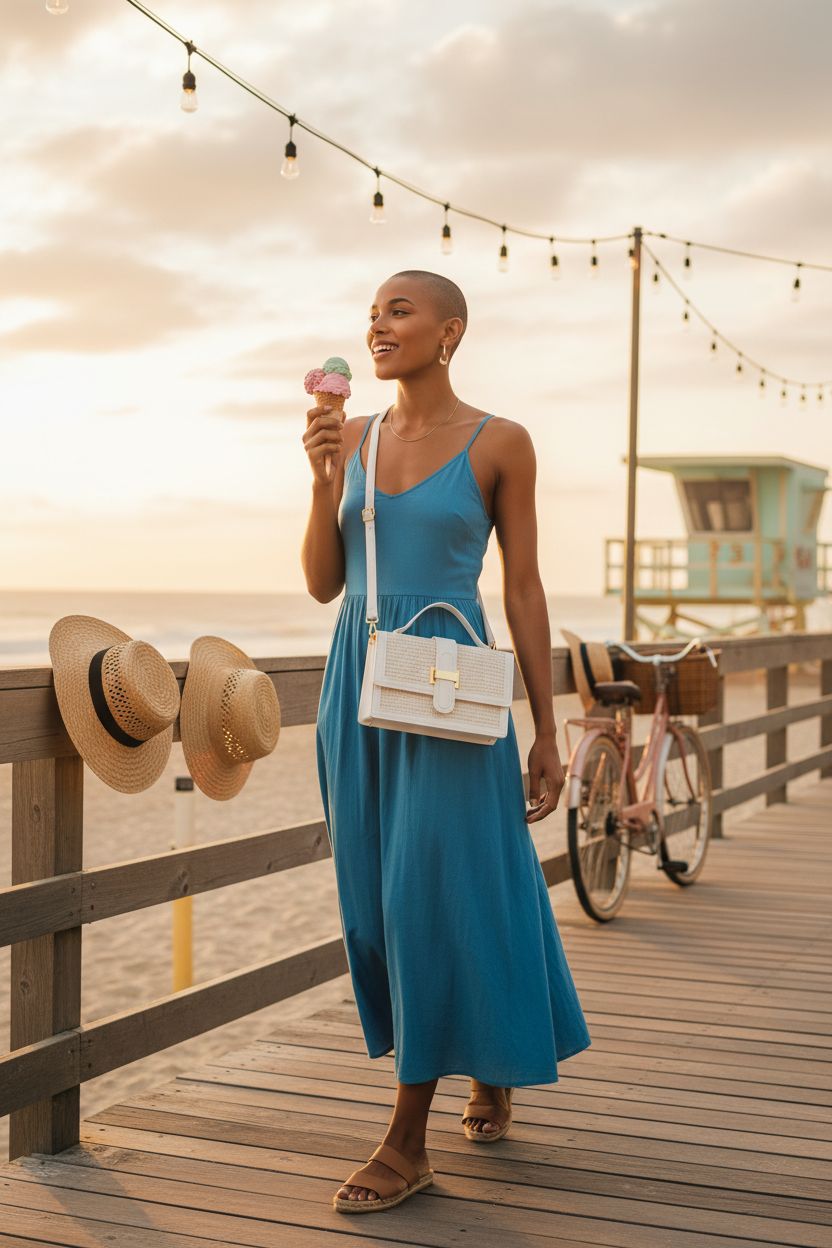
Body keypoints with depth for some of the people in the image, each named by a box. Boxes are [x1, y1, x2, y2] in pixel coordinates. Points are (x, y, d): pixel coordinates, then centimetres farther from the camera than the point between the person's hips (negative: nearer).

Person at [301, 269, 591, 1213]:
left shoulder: (499, 444, -2)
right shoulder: (352, 436, 9)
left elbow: (524, 590, -1)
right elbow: (322, 583, 7)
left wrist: (546, 731, -1)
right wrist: (325, 478, -8)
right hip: (358, 680, 5)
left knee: (436, 894, -6)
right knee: (376, 896, 10)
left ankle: (408, 1140, 5)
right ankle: (488, 1069, 34)